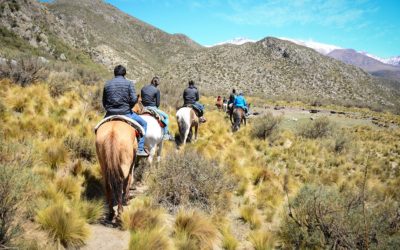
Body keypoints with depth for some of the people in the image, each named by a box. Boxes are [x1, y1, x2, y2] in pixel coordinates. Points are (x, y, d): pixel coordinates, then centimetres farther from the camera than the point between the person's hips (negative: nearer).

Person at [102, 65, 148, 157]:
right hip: (125, 113, -4)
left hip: (110, 114, 4)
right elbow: (134, 99, -12)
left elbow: (104, 103, 8)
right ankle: (140, 149, 7)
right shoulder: (129, 83, -3)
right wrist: (129, 107, 6)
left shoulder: (107, 84, 7)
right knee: (143, 124, 15)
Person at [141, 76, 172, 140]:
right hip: (153, 108, -6)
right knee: (165, 116, 13)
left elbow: (142, 100, 10)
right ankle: (165, 134, 7)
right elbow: (158, 103, -7)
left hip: (145, 108, 6)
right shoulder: (156, 90, -10)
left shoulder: (143, 89, 4)